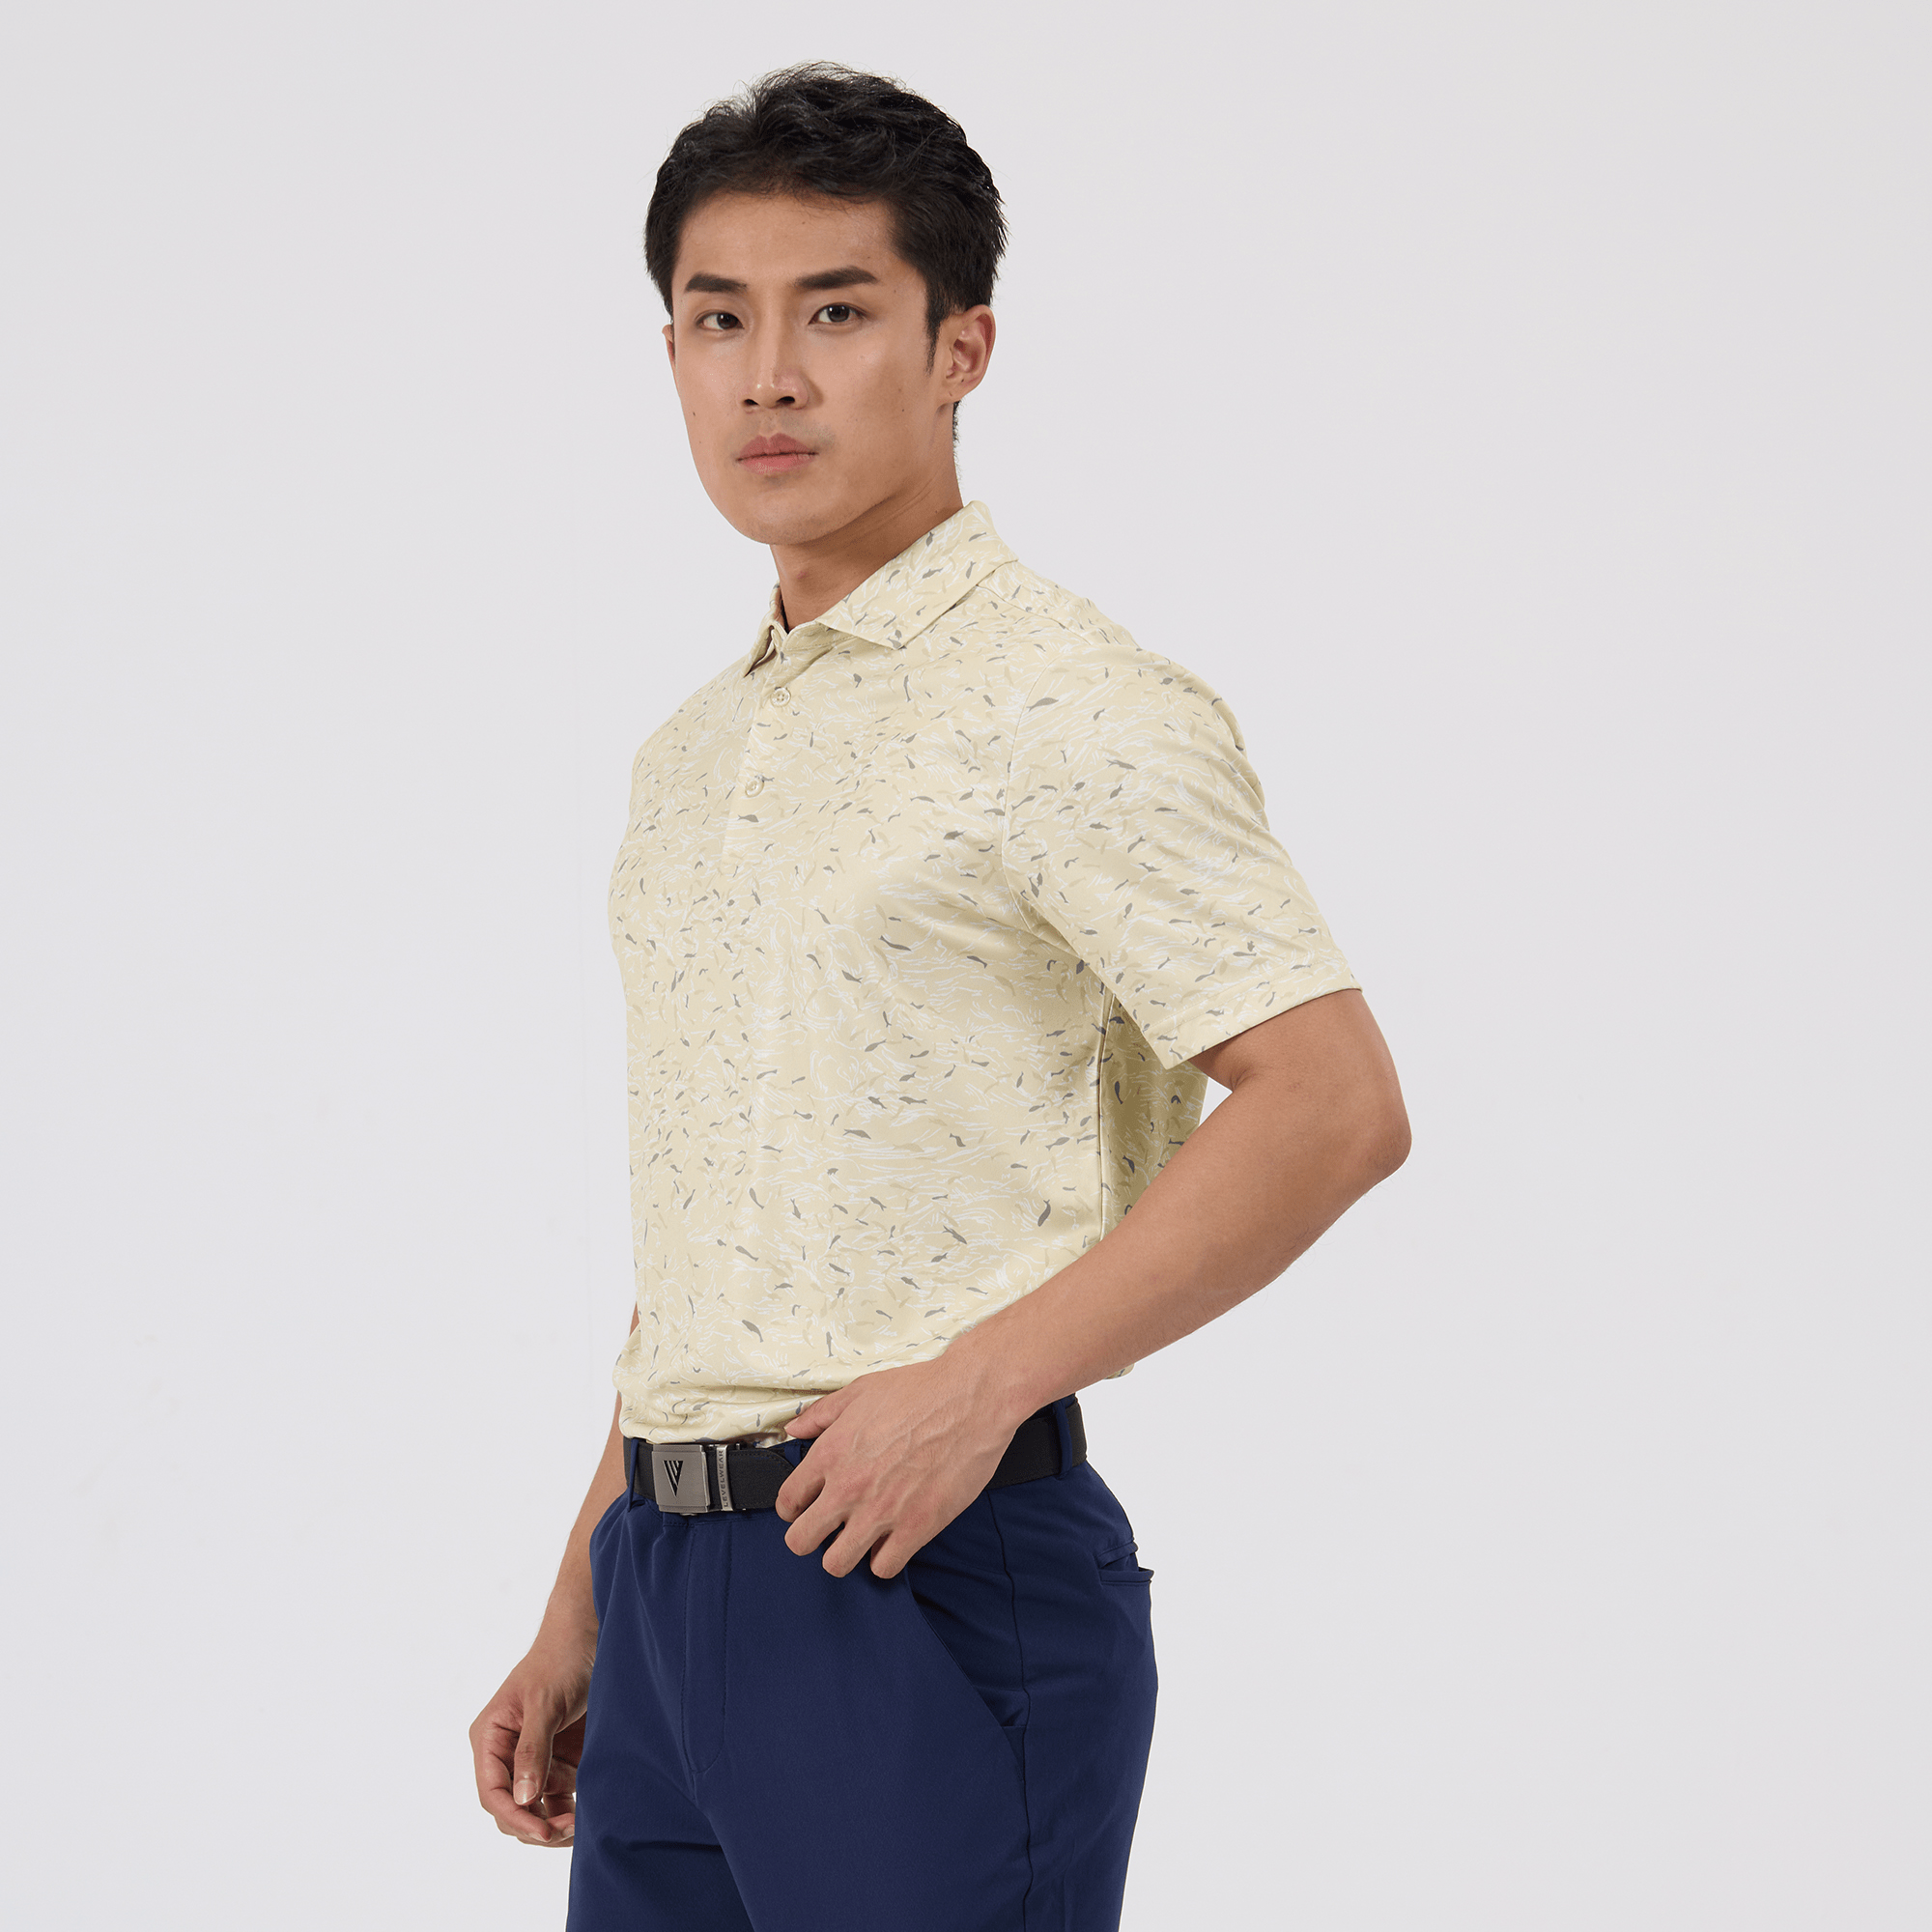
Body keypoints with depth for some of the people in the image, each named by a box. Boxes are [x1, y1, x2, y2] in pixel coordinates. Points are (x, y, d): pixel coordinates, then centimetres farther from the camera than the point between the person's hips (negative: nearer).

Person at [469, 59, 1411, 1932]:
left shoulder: (1072, 711, -9)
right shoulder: (690, 758, 16)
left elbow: (1333, 1103, -17)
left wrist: (978, 1380, -20)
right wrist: (581, 1616, 18)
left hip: (933, 1581, -7)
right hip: (677, 1585, 7)